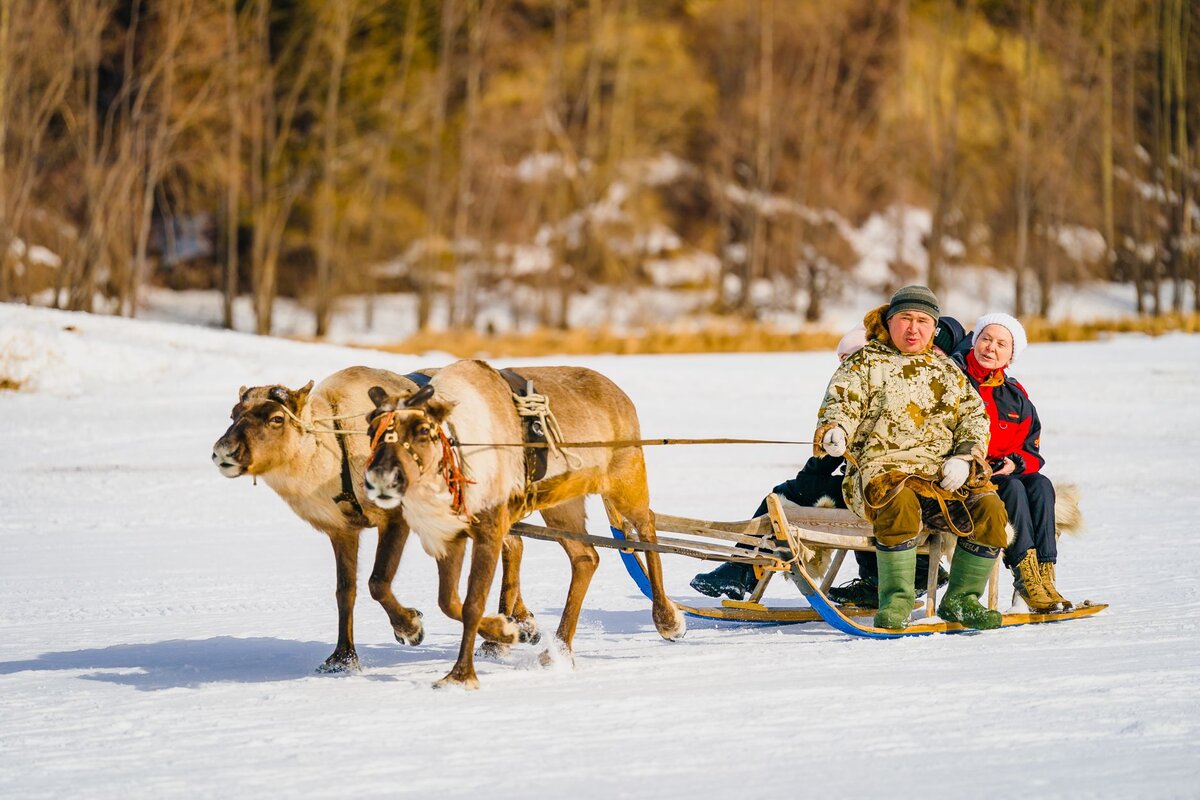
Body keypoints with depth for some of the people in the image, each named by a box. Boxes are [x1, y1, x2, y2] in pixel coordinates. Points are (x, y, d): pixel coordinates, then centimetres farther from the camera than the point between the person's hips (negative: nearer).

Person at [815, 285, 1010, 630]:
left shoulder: (946, 369, 23)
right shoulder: (865, 364, 12)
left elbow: (974, 415, 17)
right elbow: (840, 404, 1)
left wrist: (965, 457, -2)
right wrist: (833, 430, -24)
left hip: (945, 473, 4)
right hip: (884, 468, -4)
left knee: (989, 510, -22)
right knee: (899, 505, -39)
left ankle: (960, 600, -7)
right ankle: (897, 600, -26)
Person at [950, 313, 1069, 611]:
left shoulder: (1015, 396, 17)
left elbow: (1032, 451, 16)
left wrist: (1015, 463, -7)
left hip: (1004, 472, 5)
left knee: (1040, 485, -26)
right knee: (1012, 488, -32)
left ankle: (1044, 573, -33)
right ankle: (1025, 574, -35)